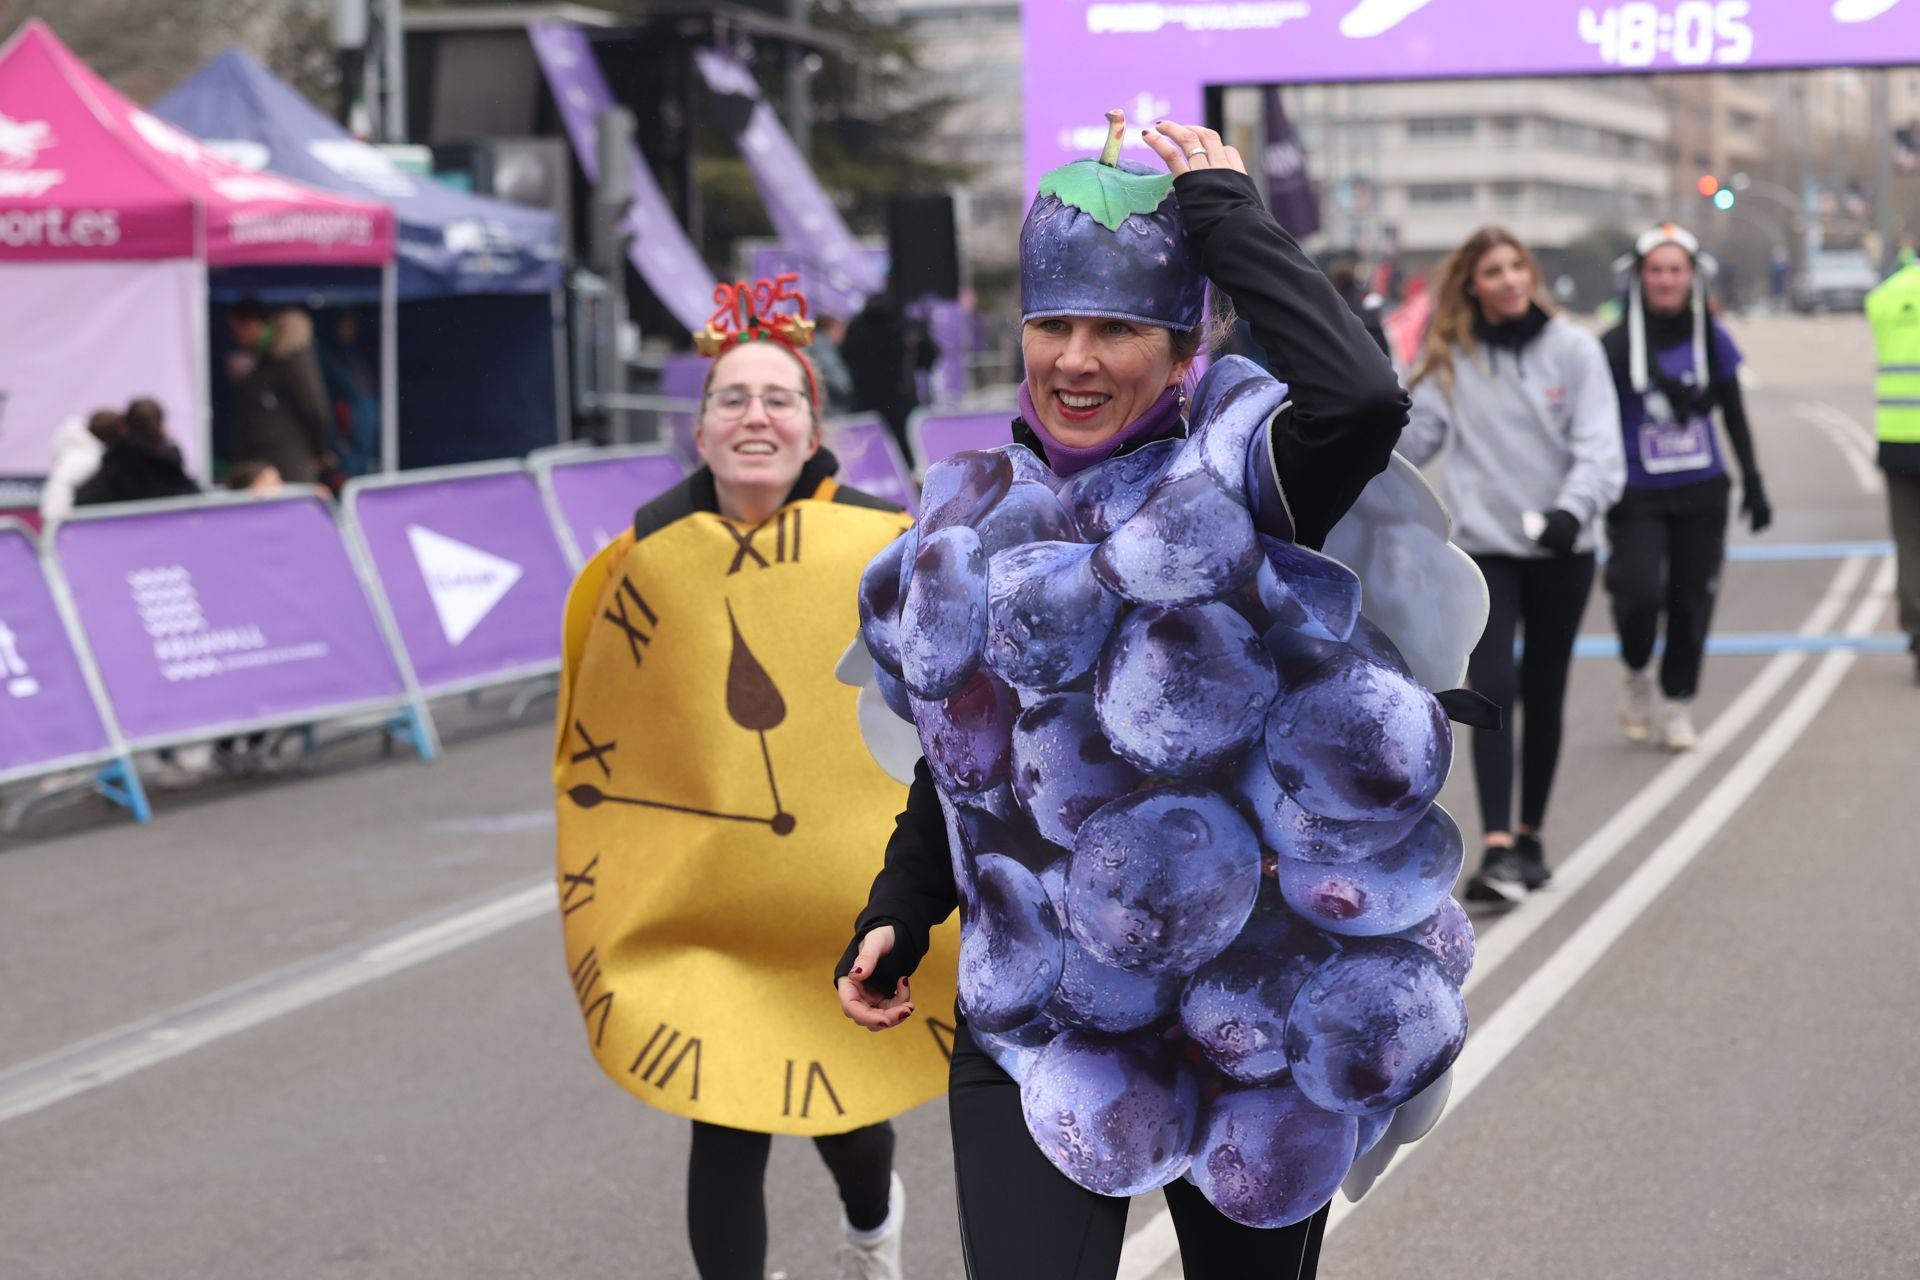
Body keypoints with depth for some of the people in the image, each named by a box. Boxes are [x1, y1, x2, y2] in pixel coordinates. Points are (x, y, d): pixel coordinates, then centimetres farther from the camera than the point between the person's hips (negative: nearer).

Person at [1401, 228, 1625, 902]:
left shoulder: (1573, 349, -1)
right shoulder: (1449, 358, 3)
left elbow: (1600, 446, -10)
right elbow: (1413, 436, 0)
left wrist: (1574, 508, -27)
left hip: (1562, 549, 1)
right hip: (1484, 548, -1)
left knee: (1544, 695, 12)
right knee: (1492, 689, -15)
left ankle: (1530, 834, 28)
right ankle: (1498, 850, -22)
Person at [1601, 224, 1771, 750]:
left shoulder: (1712, 340, 3)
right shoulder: (1616, 345, -4)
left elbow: (1734, 417, 12)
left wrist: (1753, 484, 10)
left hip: (1702, 494, 3)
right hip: (1637, 496, -2)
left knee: (1692, 600, 5)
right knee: (1639, 593, -18)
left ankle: (1678, 706, 22)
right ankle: (1637, 678, 12)